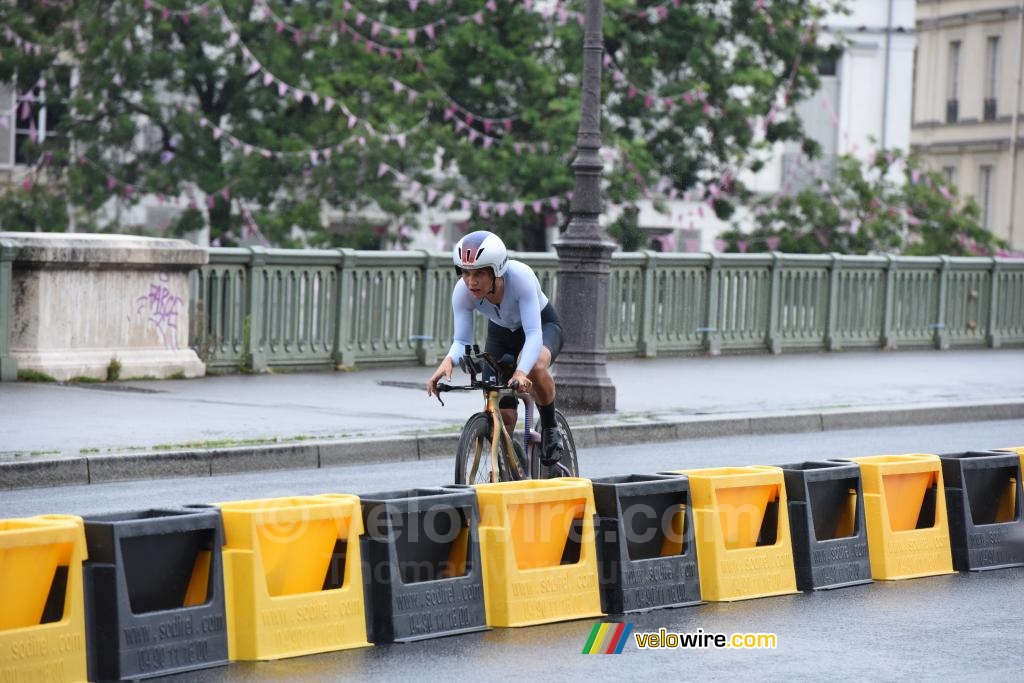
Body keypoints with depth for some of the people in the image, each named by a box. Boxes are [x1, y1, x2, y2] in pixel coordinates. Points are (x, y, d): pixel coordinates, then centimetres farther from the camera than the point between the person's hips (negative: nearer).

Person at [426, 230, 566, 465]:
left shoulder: (520, 276, -38)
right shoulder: (462, 291, -27)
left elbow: (534, 334, -42)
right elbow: (462, 341, -25)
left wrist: (521, 373, -58)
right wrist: (448, 361, -49)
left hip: (542, 325, -4)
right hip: (501, 333, 4)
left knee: (534, 367, -38)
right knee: (502, 414, -10)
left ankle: (550, 429, -13)